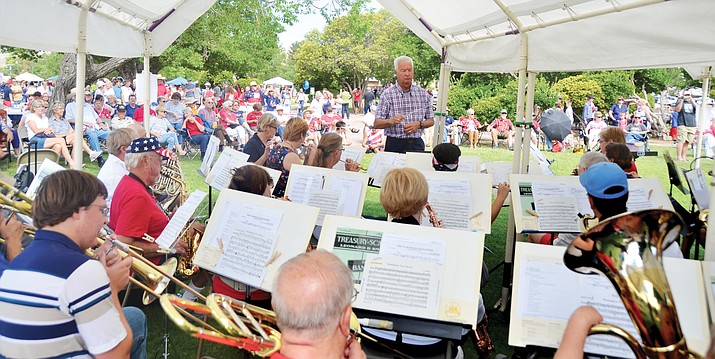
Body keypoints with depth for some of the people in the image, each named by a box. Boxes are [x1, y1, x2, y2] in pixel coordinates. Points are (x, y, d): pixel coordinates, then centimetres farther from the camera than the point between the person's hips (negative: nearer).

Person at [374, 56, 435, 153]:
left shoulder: (423, 94, 8)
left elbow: (431, 121, 13)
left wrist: (419, 125, -7)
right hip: (394, 145, -2)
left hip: (417, 144, 2)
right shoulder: (387, 94, -1)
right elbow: (377, 124, -4)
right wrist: (391, 121, -23)